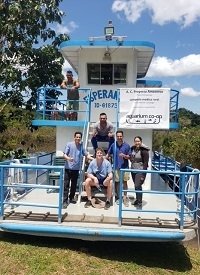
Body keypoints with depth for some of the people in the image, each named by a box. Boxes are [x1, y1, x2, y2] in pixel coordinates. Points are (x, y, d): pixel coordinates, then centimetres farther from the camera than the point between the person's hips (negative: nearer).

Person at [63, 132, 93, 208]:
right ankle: (65, 201, 1)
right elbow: (64, 154, -6)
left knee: (74, 185, 12)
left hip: (76, 168, 4)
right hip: (68, 168, -4)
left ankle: (71, 198, 28)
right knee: (66, 185, -3)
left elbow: (86, 154, 9)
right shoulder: (69, 144, -4)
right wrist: (68, 158, -27)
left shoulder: (81, 146, 7)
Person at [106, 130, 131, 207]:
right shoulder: (113, 145, 2)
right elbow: (108, 154, 10)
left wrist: (124, 155, -19)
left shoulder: (127, 145, -2)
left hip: (124, 167, -1)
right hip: (116, 167, 1)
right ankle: (117, 197, 21)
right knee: (117, 182, 8)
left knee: (124, 182, 3)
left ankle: (125, 197, 14)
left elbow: (129, 157, 0)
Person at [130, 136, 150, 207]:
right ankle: (137, 200, 29)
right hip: (133, 170, 7)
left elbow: (145, 162, -16)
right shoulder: (133, 149, 5)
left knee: (138, 186, -11)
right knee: (136, 186, 15)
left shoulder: (144, 150, -14)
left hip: (140, 171, -6)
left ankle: (140, 202, -1)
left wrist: (143, 174, -19)